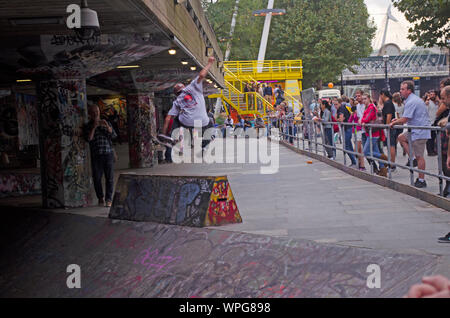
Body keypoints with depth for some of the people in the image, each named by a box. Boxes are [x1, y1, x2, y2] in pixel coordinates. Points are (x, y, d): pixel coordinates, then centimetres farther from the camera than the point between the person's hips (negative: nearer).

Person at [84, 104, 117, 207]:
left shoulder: (107, 124, 13)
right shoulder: (88, 126, 7)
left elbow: (113, 135, -1)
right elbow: (88, 139, -7)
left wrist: (107, 126, -15)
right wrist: (94, 127, -15)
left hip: (108, 153, 1)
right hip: (96, 155, -1)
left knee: (109, 177, -3)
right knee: (97, 178, 0)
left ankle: (108, 199, 4)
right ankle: (100, 198, 15)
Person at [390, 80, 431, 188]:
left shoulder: (411, 102, -18)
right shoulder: (415, 99, 15)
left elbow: (404, 120, -21)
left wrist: (394, 123, -4)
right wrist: (398, 120, 18)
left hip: (419, 132, -10)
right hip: (416, 131, 10)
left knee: (419, 156, -5)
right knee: (401, 138, 23)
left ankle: (421, 181, 0)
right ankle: (411, 158, 17)